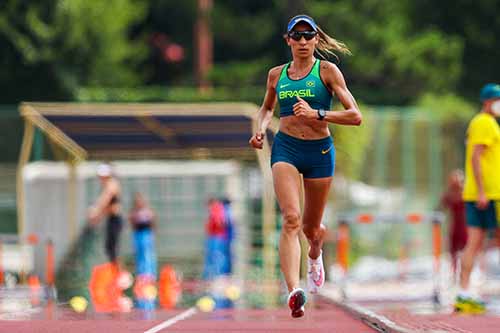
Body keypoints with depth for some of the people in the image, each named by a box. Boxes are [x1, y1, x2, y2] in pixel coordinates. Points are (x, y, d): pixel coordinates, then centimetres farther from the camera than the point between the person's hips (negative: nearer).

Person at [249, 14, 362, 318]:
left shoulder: (327, 71, -2)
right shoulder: (277, 74, 8)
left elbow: (355, 116, -8)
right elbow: (267, 108, 28)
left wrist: (317, 114, -19)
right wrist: (261, 129, 7)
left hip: (319, 151, -1)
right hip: (285, 148, 1)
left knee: (311, 227, 13)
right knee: (291, 219, -22)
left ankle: (315, 255, 52)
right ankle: (294, 290, -35)